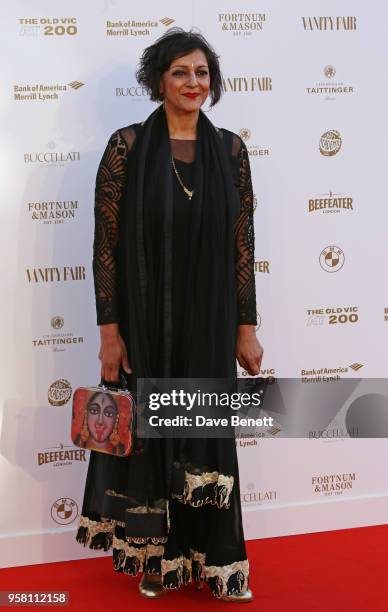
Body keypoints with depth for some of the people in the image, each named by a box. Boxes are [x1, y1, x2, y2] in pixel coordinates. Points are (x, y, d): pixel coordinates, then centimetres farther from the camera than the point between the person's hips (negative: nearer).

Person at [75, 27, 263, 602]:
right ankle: (157, 559, 27)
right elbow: (106, 242, -6)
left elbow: (243, 243, 3)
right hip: (144, 320, -2)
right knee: (149, 433, 9)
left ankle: (213, 562, 24)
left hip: (209, 321, 2)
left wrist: (246, 327, 1)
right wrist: (109, 329, -9)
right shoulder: (128, 146, -5)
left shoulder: (230, 149, 2)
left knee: (208, 437, 9)